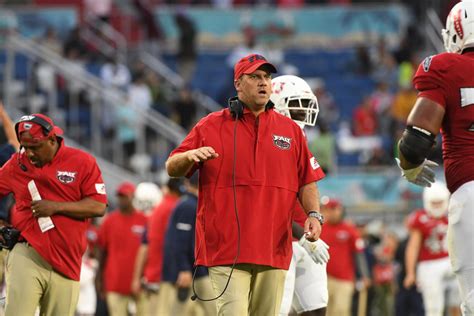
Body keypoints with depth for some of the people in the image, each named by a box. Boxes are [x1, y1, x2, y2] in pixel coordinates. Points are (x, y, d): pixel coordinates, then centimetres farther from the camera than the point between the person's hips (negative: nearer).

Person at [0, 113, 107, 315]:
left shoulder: (83, 162, 2)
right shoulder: (17, 164, 7)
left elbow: (98, 207, -4)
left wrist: (56, 207, -12)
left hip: (66, 261, 0)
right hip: (27, 255, 0)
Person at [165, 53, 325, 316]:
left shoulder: (291, 131, 15)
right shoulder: (211, 126, 7)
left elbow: (306, 180, 14)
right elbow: (172, 168, 6)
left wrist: (313, 214, -3)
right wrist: (190, 156, -16)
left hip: (273, 250, 3)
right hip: (226, 249, -3)